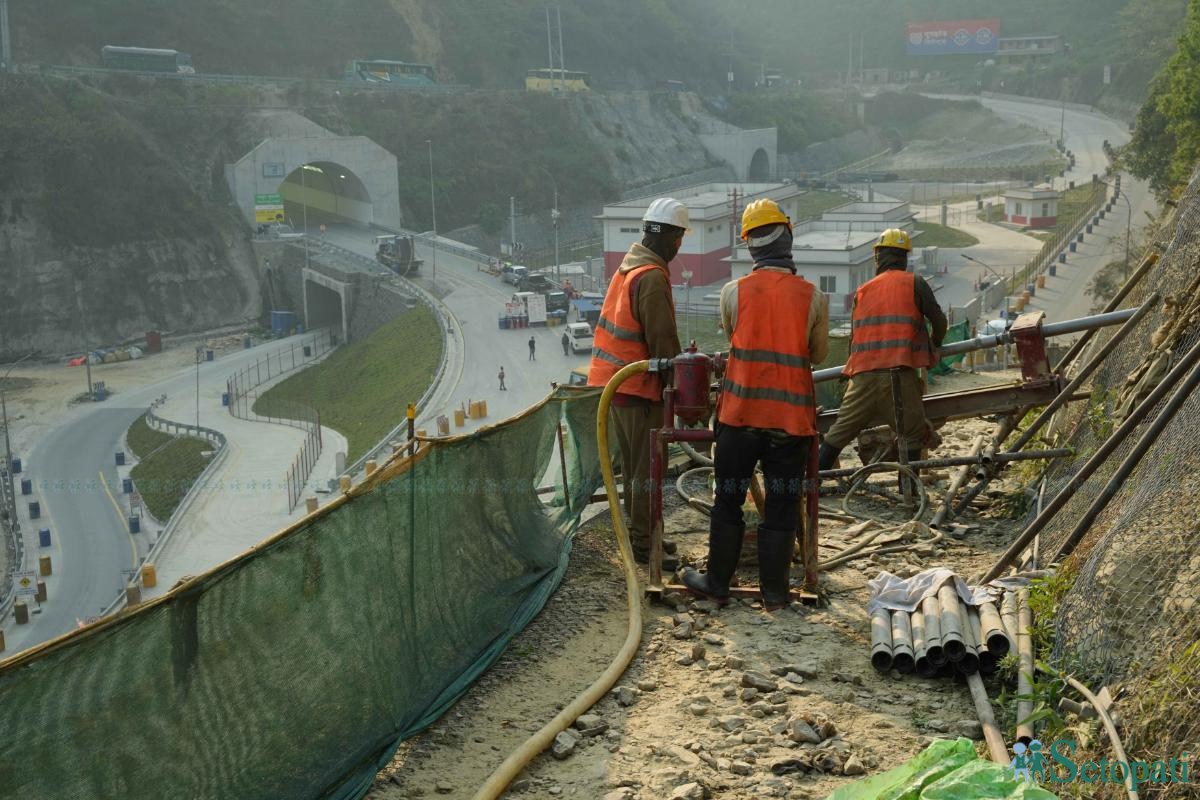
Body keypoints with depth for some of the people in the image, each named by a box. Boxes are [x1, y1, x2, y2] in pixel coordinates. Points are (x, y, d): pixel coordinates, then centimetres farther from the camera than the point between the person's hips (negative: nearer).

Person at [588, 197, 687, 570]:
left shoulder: (628, 266, 11)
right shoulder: (653, 277, -19)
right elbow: (662, 340, -20)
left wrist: (674, 358, 17)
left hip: (612, 379, 10)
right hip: (637, 385, -10)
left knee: (633, 463, 18)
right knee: (646, 467, -2)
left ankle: (640, 534, 29)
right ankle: (644, 544, 4)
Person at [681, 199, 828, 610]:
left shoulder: (734, 292, -4)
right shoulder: (813, 297, -4)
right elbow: (819, 354, 10)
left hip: (741, 411, 0)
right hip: (791, 416, 0)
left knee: (729, 500, 12)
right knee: (781, 506, 9)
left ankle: (717, 582, 20)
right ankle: (774, 591, 15)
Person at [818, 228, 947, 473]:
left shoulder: (863, 290, 15)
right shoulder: (913, 283, 4)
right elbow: (939, 321, 4)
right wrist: (933, 346, 24)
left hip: (863, 375, 4)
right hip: (899, 373, -4)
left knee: (841, 431, 11)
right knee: (911, 434, 5)